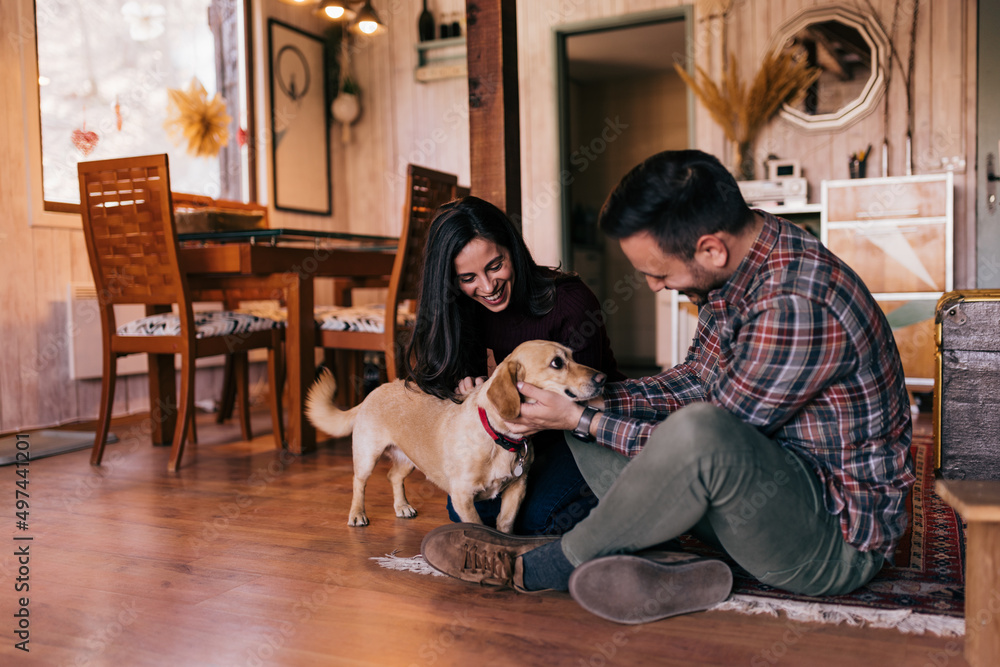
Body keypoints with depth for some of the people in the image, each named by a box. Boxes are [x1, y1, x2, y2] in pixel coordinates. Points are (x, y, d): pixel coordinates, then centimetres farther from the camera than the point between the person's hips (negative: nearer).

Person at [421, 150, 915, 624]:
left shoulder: (798, 306, -29)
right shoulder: (731, 268, 0)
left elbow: (707, 439, -23)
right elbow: (694, 380, 10)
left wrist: (580, 419, -14)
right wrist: (585, 399, -1)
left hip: (838, 539, -9)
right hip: (768, 487, 9)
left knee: (699, 433, -39)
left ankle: (541, 567, -14)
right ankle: (660, 574, -15)